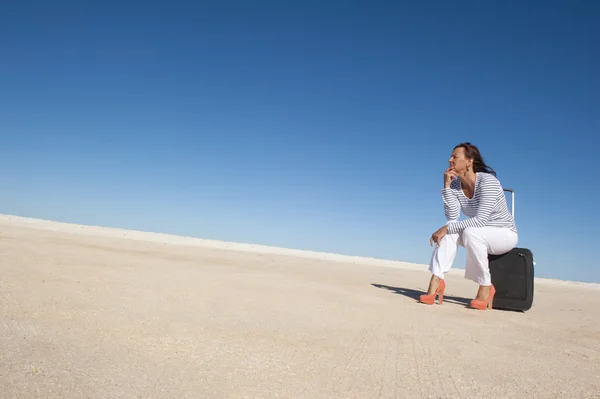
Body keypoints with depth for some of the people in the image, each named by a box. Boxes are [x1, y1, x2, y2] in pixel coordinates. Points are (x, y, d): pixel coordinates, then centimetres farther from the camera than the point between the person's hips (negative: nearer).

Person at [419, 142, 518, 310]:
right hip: (479, 235, 6)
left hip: (505, 234, -5)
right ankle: (436, 280, -29)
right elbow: (452, 217, -15)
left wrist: (446, 228, -34)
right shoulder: (455, 185, -4)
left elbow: (481, 220, -31)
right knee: (451, 230, -23)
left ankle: (486, 288, -19)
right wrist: (446, 186, -20)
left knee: (470, 232, -35)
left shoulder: (488, 181, -23)